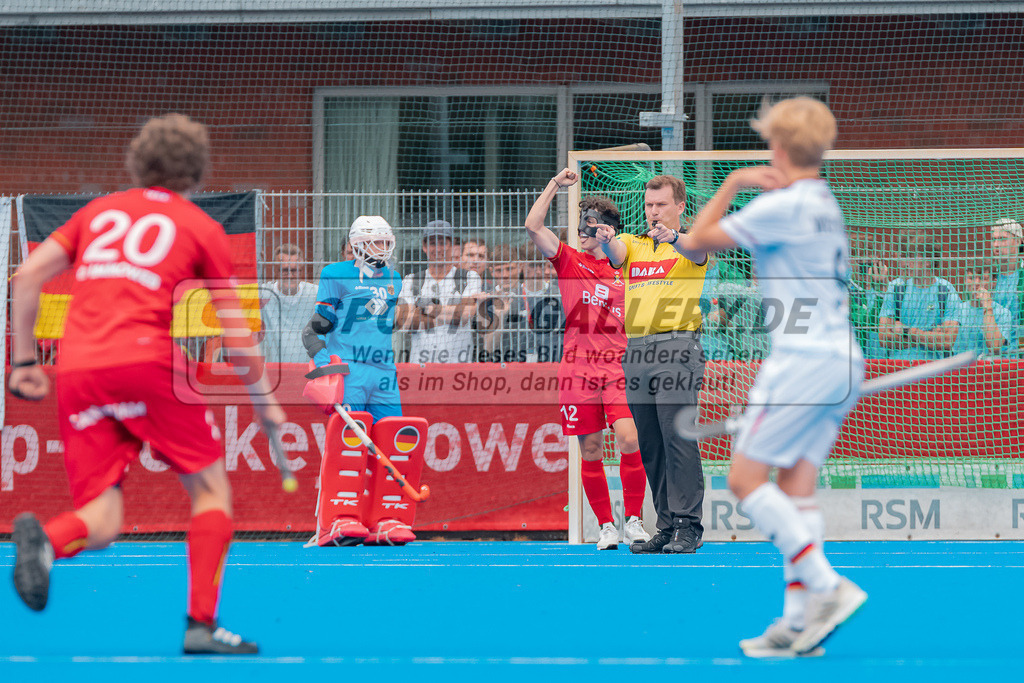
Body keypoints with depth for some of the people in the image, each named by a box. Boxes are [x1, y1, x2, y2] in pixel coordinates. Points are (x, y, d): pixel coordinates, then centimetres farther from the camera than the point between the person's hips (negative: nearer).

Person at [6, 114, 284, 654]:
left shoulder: (98, 211, 22)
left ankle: (44, 539, -30)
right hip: (146, 361, -4)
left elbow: (27, 275, 12)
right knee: (211, 488, 11)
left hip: (75, 372, 4)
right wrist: (265, 402, 24)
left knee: (100, 522, 4)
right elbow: (235, 333, 13)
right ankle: (202, 624, -1)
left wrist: (23, 360, 16)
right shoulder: (199, 227, 12)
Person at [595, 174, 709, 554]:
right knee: (648, 442, 5)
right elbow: (616, 255, -4)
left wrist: (672, 237, -41)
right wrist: (606, 240, -29)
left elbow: (697, 250, -19)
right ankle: (667, 526, 10)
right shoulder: (633, 244, 18)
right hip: (636, 349, 6)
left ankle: (689, 525, -12)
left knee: (678, 436, -12)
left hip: (678, 345, -5)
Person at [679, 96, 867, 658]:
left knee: (746, 478, -5)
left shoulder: (783, 205, -11)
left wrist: (731, 184, 4)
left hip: (804, 360, -9)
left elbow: (696, 240, -5)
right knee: (795, 491, 6)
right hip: (843, 360, 9)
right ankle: (799, 621, 0)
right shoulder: (825, 205, 18)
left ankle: (829, 587, -14)